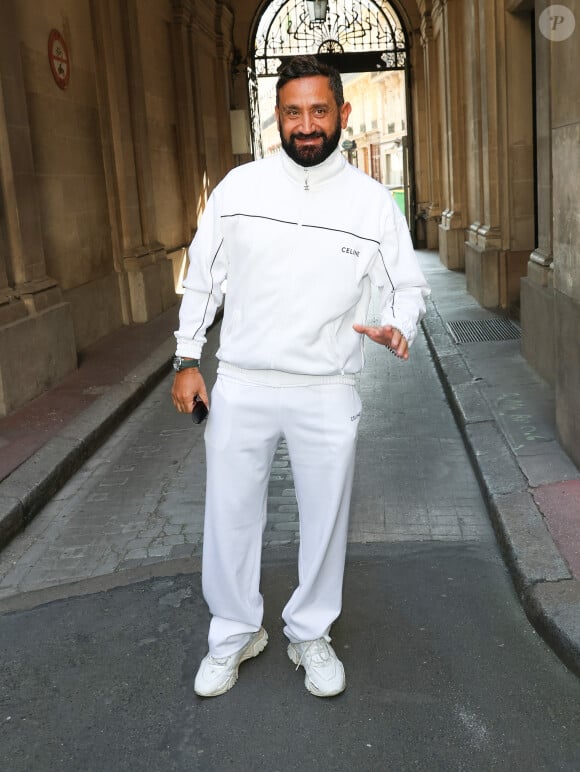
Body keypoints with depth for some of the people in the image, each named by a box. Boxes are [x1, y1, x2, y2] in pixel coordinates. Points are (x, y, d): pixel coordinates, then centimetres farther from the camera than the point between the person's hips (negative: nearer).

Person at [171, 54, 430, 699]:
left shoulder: (372, 201, -3)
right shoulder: (238, 187, -2)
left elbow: (408, 285, 5)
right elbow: (202, 276, 6)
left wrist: (398, 328, -18)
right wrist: (187, 360, 4)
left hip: (327, 392, 0)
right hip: (240, 385, 1)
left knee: (325, 518, 12)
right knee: (230, 514, 10)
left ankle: (311, 634, 34)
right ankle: (235, 632, 32)